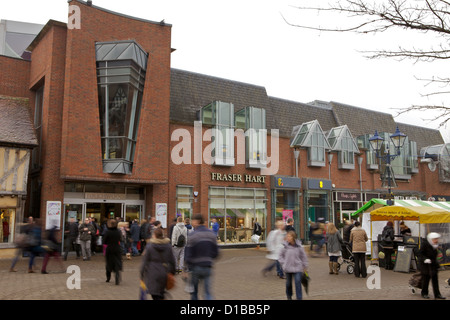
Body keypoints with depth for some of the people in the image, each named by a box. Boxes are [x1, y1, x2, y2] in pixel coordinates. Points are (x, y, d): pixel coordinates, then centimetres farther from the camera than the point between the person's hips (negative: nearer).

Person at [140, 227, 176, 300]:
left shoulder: (149, 246, -10)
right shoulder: (168, 246, 0)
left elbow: (145, 261, -6)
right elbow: (172, 261, 6)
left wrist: (142, 274, 4)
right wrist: (172, 272, 17)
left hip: (153, 275, -4)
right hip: (164, 274, 4)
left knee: (156, 296, 1)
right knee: (161, 295, 19)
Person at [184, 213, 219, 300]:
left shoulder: (193, 235, -12)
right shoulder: (211, 234, 3)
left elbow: (188, 254, -12)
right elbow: (216, 252, 7)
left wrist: (188, 267, -3)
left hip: (196, 267, -3)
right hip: (207, 267, 3)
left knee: (194, 291, 15)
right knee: (208, 292, 6)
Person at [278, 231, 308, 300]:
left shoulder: (299, 246, -6)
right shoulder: (285, 246, -5)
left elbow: (303, 256, 4)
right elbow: (281, 255, 7)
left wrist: (305, 266, 8)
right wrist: (283, 264, 0)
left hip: (297, 268, -1)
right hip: (288, 268, 1)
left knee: (298, 283, -9)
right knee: (288, 283, 13)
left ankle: (299, 298, -1)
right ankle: (289, 296, 35)